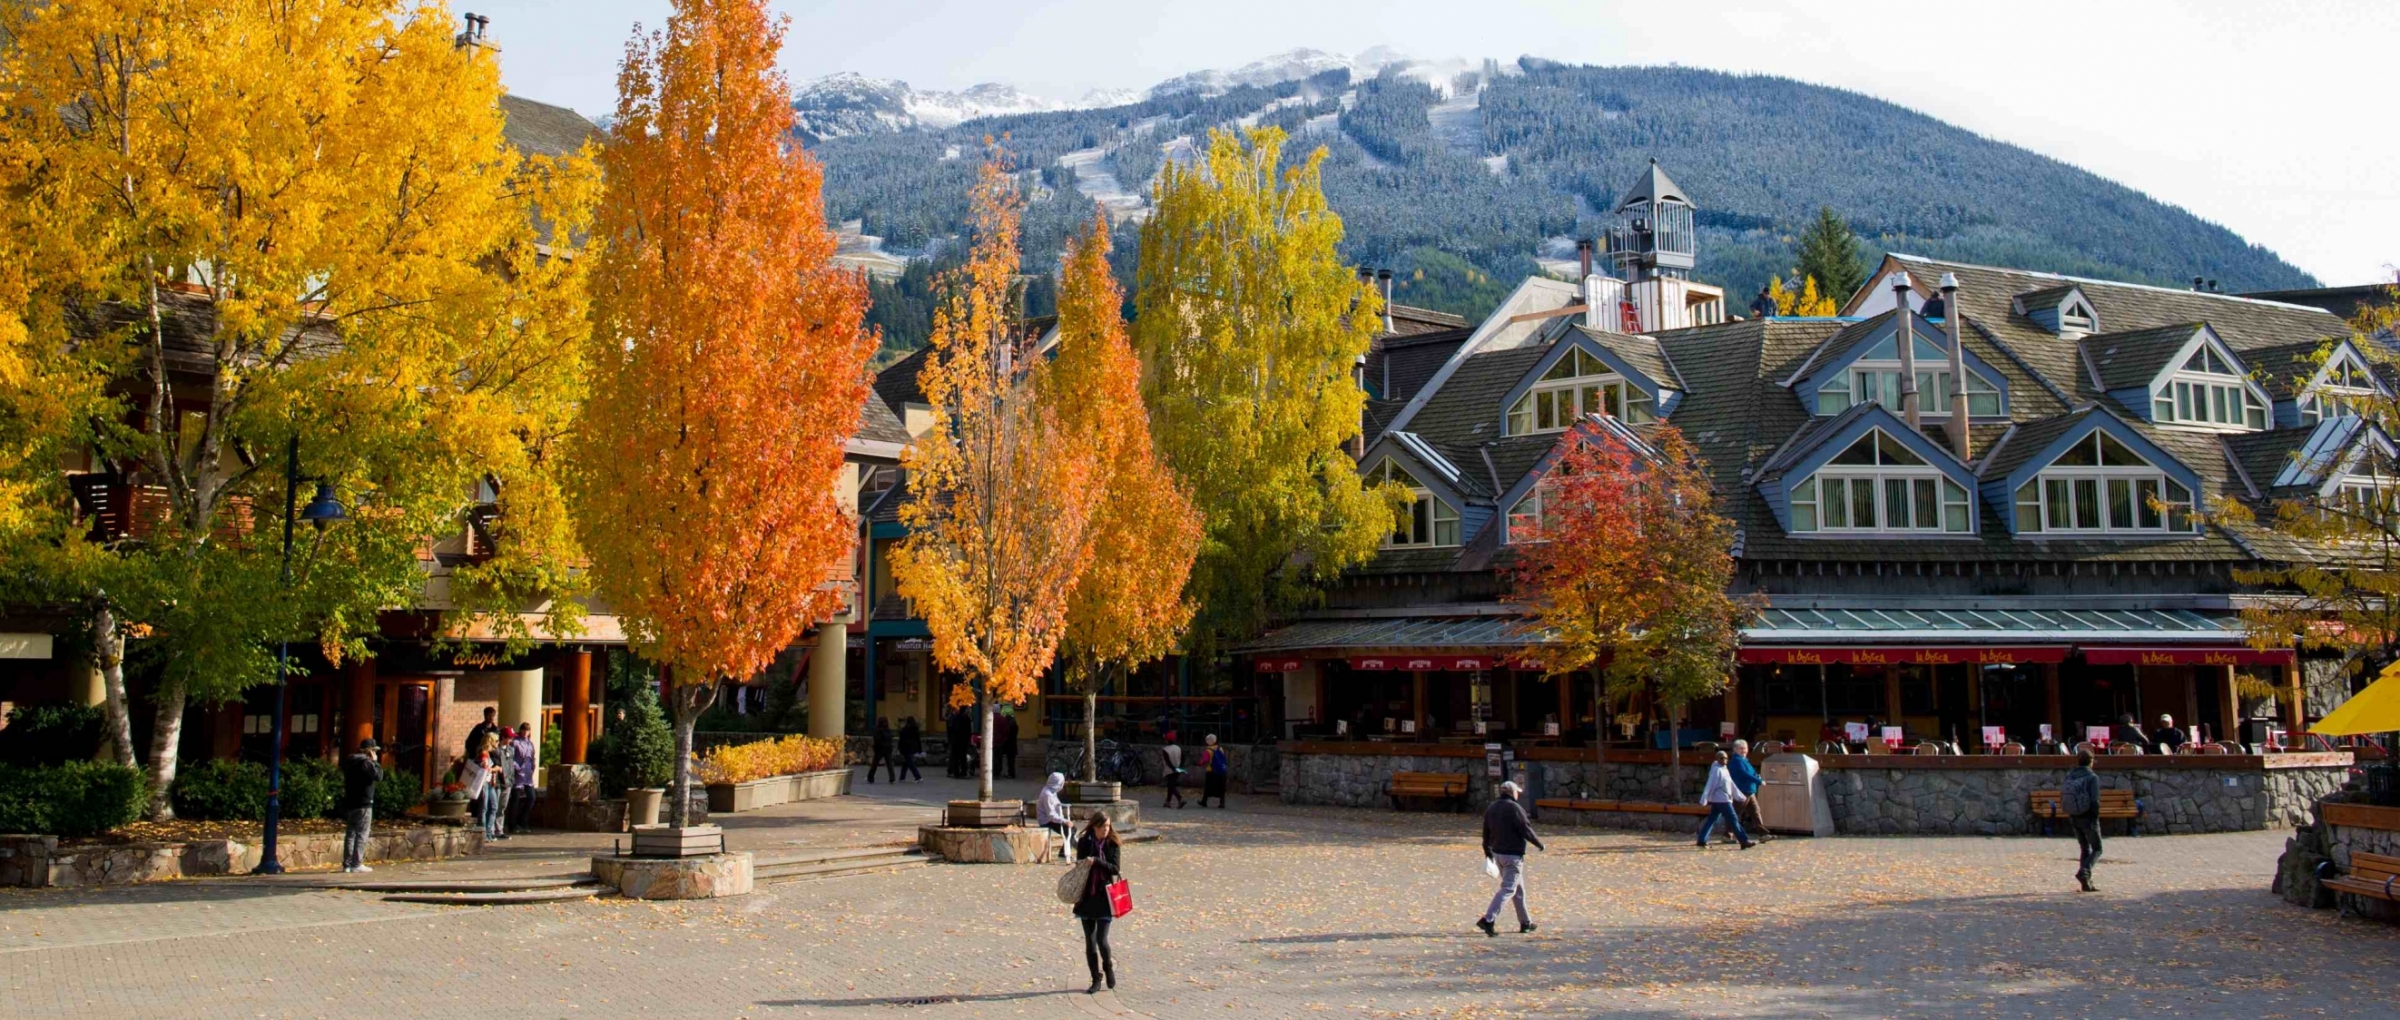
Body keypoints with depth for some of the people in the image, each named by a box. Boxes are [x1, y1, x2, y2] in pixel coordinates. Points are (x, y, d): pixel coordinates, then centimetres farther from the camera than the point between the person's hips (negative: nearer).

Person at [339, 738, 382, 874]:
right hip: (363, 803, -8)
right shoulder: (366, 762, -14)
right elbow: (378, 776, -17)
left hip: (349, 802, 8)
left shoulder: (349, 762, 14)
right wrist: (375, 762, -5)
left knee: (350, 833, 12)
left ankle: (347, 864, 13)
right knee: (361, 835, -6)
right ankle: (357, 865, -9)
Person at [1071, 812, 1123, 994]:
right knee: (1090, 941, 4)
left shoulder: (1112, 845, -2)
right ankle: (1096, 979, 15)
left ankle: (1108, 966, 20)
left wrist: (1096, 861, -24)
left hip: (1104, 897, -2)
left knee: (1101, 940, -9)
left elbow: (1114, 868, -10)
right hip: (1087, 897, 2)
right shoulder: (1084, 843, 2)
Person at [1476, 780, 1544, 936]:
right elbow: (1526, 831, -15)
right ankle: (1488, 920, -18)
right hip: (1513, 855, -8)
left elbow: (1486, 833, 13)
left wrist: (1488, 853, 23)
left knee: (1518, 888, 18)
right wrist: (1540, 845, -2)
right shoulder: (1514, 808, -14)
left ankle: (1525, 922, 25)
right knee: (1508, 889, -7)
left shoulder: (1491, 808, 9)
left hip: (1497, 853, 8)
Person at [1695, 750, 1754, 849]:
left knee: (1712, 820, 9)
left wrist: (1741, 796, 27)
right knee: (1733, 820, -7)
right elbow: (1710, 786, -19)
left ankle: (1702, 841, 11)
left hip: (1718, 801, 9)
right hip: (1722, 800, -9)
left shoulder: (1725, 770, 16)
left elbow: (1731, 785, 24)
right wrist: (1704, 799, -24)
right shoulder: (1716, 770, -13)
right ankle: (1744, 841, -6)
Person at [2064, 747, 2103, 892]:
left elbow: (2062, 798, 4)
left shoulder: (2069, 776, 3)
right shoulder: (2092, 777, -13)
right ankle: (2084, 872, -17)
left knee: (2085, 849, 16)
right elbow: (2095, 801, -21)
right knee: (2097, 849, 7)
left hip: (2074, 817, 5)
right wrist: (2095, 816, -8)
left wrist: (2070, 814, 11)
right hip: (2088, 817, -5)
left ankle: (2086, 883, 14)